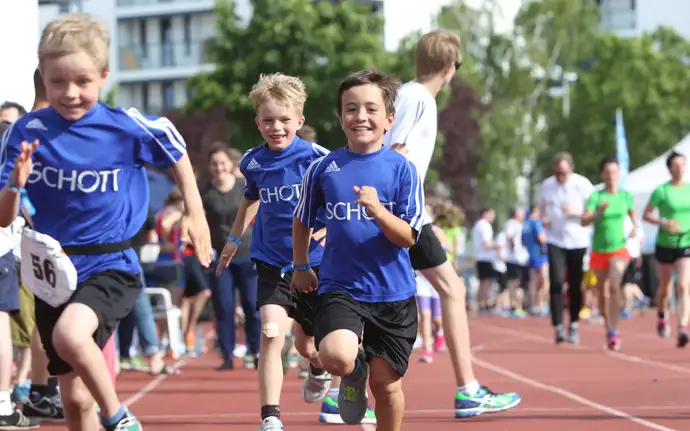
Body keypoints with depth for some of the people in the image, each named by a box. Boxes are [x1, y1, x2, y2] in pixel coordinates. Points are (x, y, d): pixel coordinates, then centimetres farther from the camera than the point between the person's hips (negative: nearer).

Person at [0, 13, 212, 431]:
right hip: (53, 273, 4)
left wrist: (196, 213, 11)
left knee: (70, 335, -34)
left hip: (110, 268, -4)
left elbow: (175, 150, 10)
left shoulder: (125, 128, -11)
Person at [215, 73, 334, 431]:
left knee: (307, 345, 12)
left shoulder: (315, 158, -13)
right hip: (272, 263, 2)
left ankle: (319, 371, 50)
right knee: (271, 333, -19)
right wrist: (234, 238, 24)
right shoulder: (253, 163, 0)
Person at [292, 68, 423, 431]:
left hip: (393, 294, 0)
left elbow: (408, 237, -9)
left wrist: (378, 211, -25)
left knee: (386, 383, 6)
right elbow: (302, 221, 18)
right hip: (340, 288, 0)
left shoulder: (401, 169, -4)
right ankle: (354, 369, 11)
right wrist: (301, 267, 22)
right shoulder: (323, 169, 0)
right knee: (336, 357, -26)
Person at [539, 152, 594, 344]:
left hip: (578, 241, -1)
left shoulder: (583, 184, -7)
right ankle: (558, 326, -14)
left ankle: (574, 325, 20)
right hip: (555, 240, 1)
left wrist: (575, 212, -21)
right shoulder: (547, 185, 3)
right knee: (556, 281, -13)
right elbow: (542, 206, 19)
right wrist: (543, 218, -3)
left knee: (575, 285, 4)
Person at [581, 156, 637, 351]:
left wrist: (635, 227, 5)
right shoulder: (596, 197, -9)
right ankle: (608, 327, 34)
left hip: (619, 249, 0)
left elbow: (632, 212, 22)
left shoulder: (626, 195, 0)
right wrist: (599, 213, -36)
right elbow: (584, 221, -19)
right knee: (603, 293, 11)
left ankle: (614, 332, -21)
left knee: (614, 286, -23)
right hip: (599, 251, 0)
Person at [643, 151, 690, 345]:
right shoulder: (662, 191, -6)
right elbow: (646, 215, -5)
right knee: (665, 287, 13)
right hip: (666, 244, -1)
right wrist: (663, 222, -20)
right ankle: (662, 316, 44)